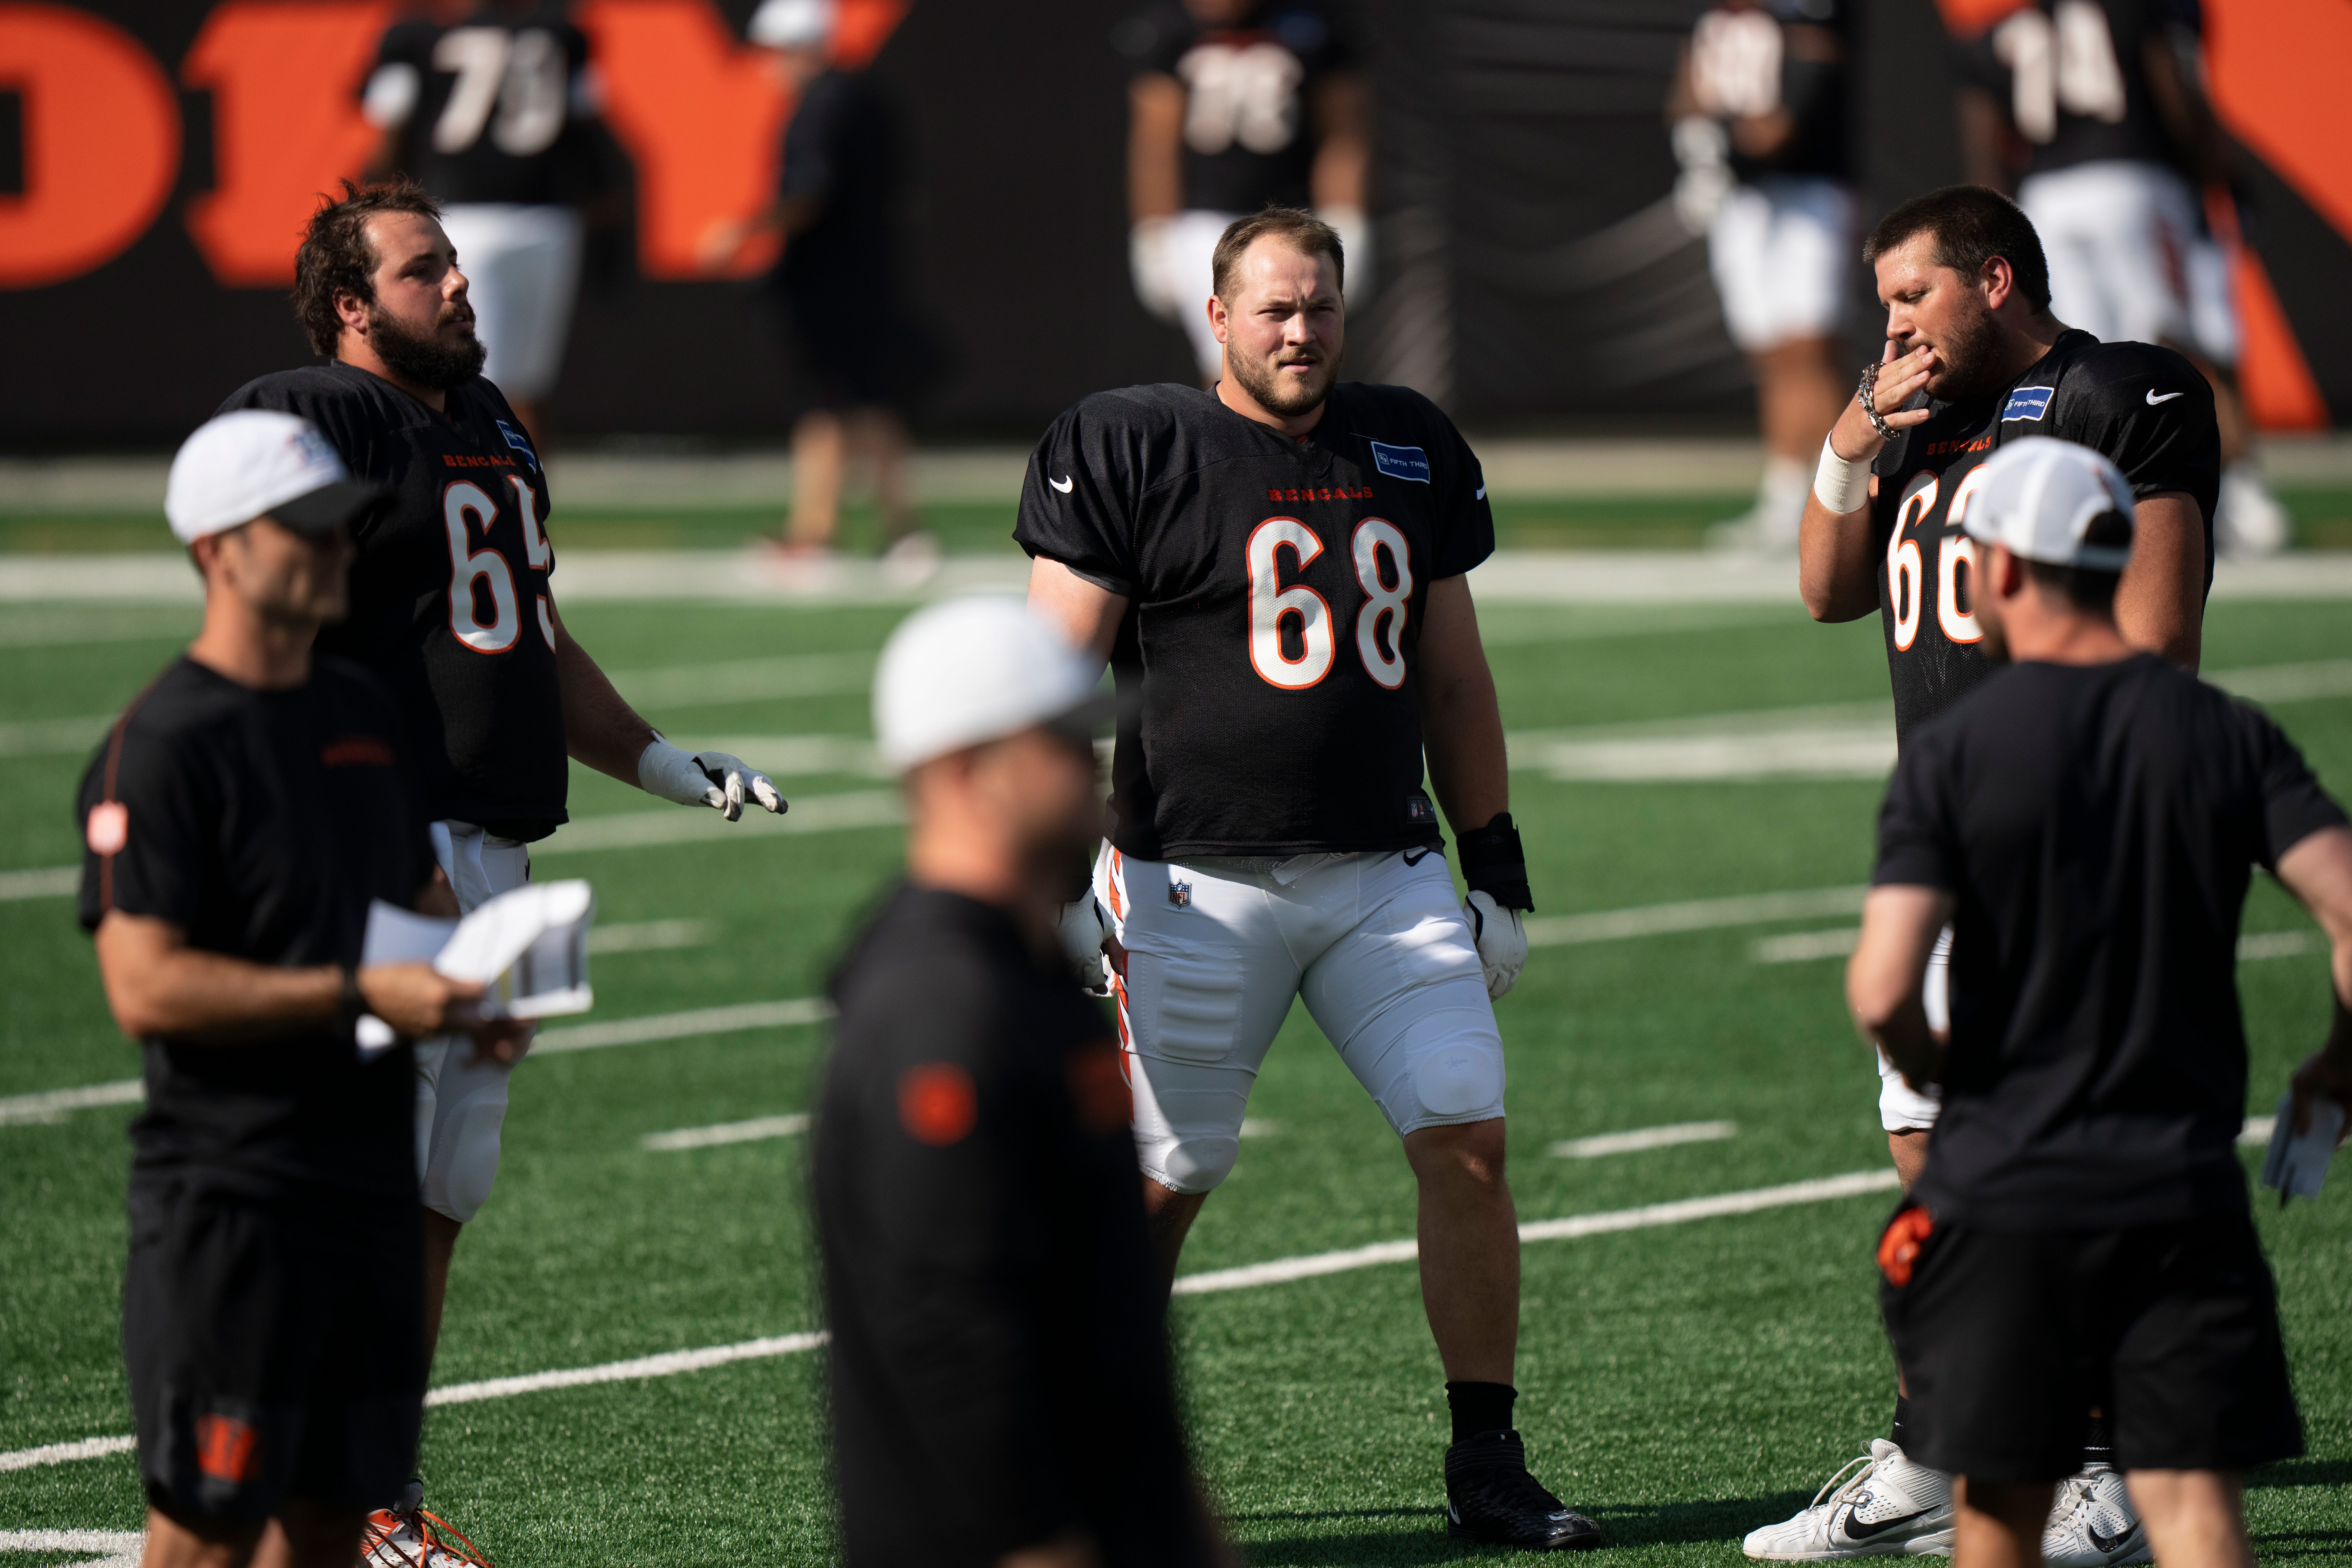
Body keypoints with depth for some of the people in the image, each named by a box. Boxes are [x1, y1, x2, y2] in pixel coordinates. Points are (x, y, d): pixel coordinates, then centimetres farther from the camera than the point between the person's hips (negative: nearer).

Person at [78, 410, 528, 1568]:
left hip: (371, 1171, 8)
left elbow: (422, 893, 27)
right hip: (226, 1198, -8)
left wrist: (471, 994, 4)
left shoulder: (365, 713, 13)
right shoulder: (164, 745, -12)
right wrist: (357, 995, -21)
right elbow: (143, 985, -19)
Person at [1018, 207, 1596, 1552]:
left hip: (1385, 872, 4)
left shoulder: (1410, 453, 12)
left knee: (1468, 1142, -5)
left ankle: (1488, 1466, 3)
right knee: (1160, 1182, 0)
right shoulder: (1131, 454, -4)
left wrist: (1498, 863, 16)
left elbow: (1453, 675, 18)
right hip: (1198, 880, -4)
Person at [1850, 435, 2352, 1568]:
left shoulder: (1955, 751, -6)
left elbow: (1882, 991, -14)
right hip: (2186, 1192, 2)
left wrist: (1936, 1072, 7)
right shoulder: (2226, 735, 2)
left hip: (2003, 1189, -1)